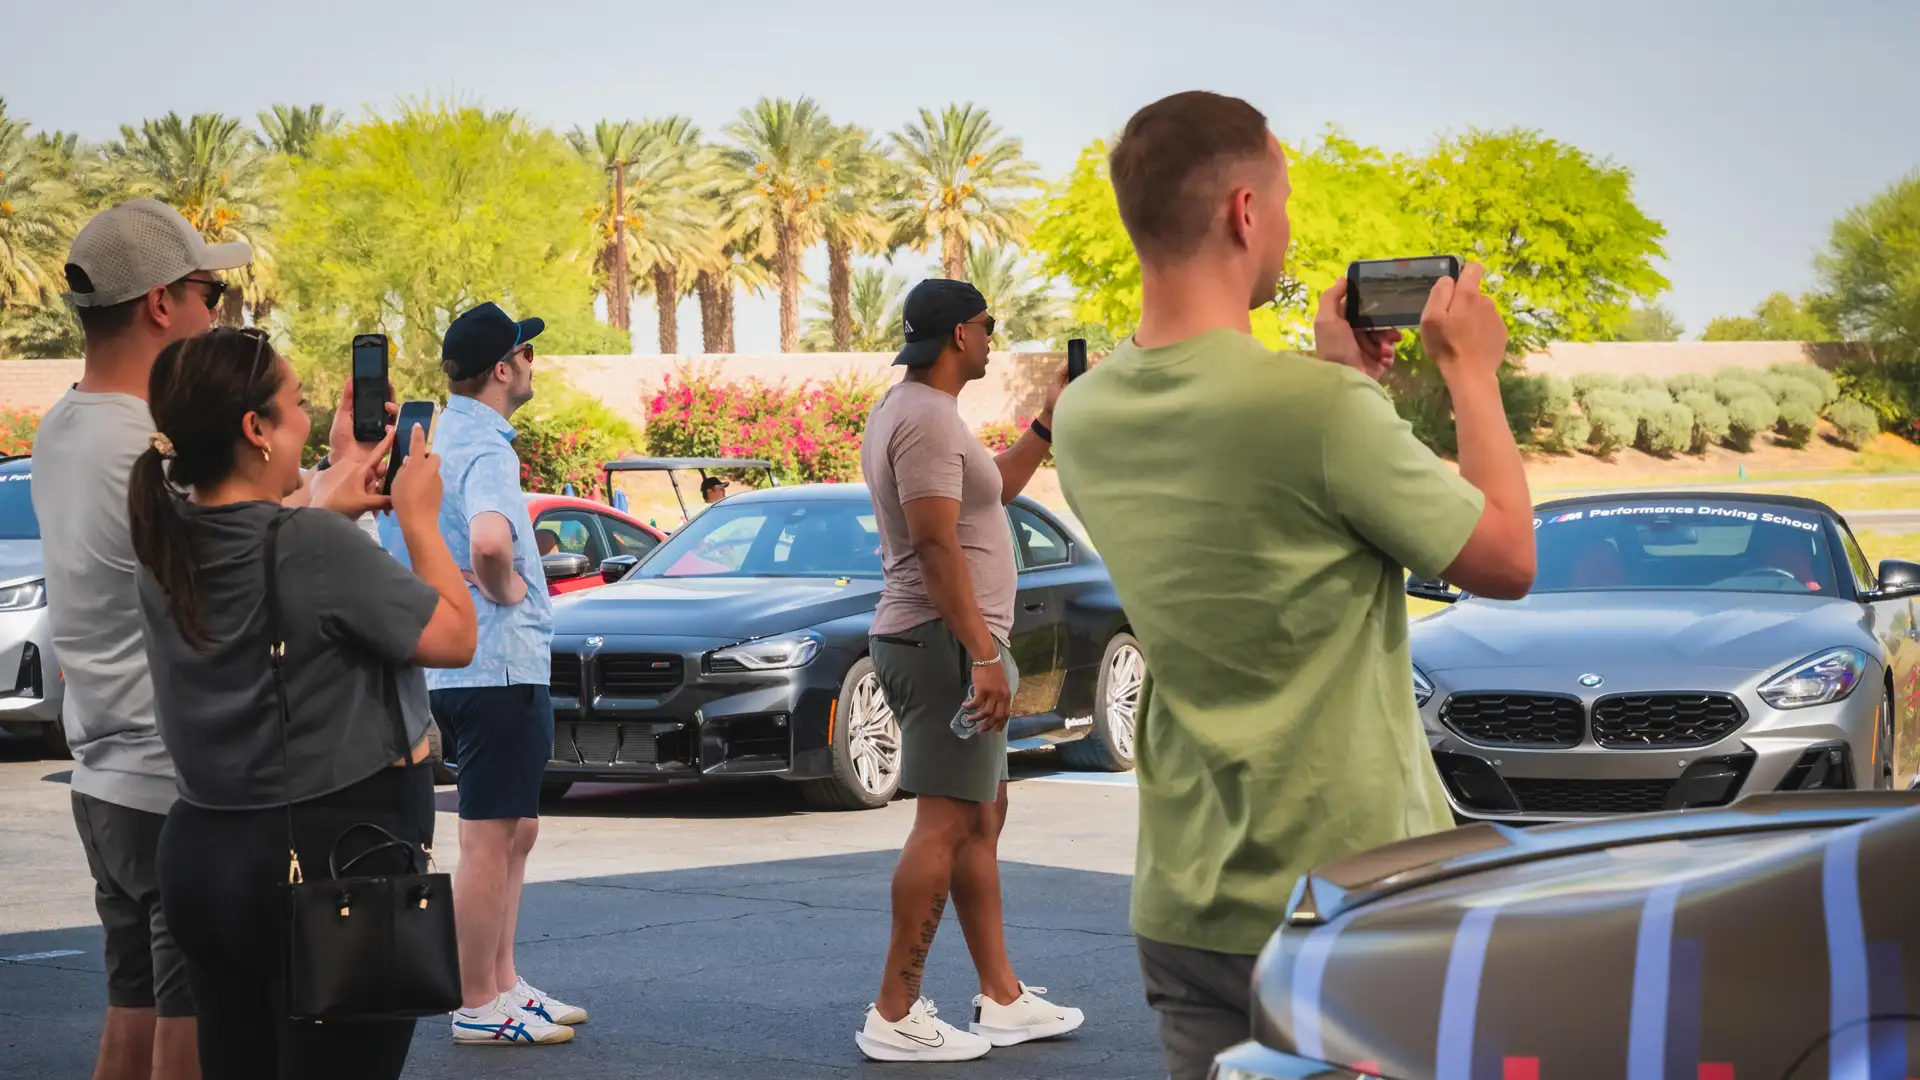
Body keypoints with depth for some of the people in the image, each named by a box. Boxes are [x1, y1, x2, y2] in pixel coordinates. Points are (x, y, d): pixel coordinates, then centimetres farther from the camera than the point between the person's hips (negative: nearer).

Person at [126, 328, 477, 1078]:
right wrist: (419, 518, 2)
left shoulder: (165, 547, 1)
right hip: (338, 854, -7)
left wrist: (326, 512, 18)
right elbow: (455, 638, -10)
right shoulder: (319, 546, -21)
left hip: (202, 851, 8)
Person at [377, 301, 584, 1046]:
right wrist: (503, 589, -19)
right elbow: (490, 540, -38)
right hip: (499, 666, -10)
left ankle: (504, 984, 26)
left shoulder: (434, 440, 12)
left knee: (514, 832, 19)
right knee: (490, 839, -2)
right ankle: (478, 1007, 5)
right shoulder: (484, 447, -18)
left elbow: (395, 548, 22)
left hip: (452, 665, 10)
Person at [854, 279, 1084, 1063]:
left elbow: (990, 491, 29)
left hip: (938, 641, 11)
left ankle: (1002, 1000, 19)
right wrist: (984, 655, -25)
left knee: (983, 820, 14)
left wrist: (1049, 423, 23)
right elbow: (936, 544, -23)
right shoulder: (928, 419, -16)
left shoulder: (911, 411, 17)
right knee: (945, 823, -11)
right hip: (944, 642, -11)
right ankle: (895, 1017, -11)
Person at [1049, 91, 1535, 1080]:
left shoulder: (1085, 416, 0)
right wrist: (1472, 373, 3)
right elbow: (1509, 561, -8)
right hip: (1354, 908, -6)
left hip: (1184, 903, 6)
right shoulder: (1320, 407, -22)